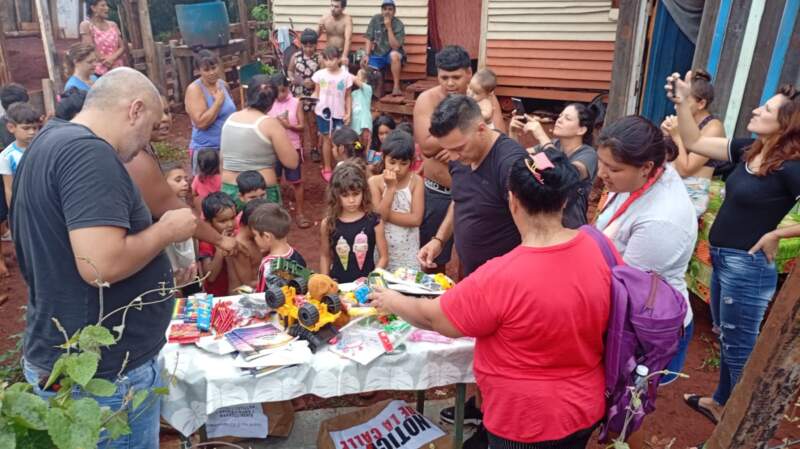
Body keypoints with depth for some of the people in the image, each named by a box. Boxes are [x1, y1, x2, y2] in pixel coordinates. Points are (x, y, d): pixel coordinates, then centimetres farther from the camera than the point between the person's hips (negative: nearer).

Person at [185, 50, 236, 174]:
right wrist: (218, 102, -18)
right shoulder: (194, 89, -13)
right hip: (206, 150, -6)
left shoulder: (222, 84, 7)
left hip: (229, 147, 6)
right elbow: (201, 123, -22)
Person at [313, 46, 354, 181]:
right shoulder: (320, 75, -4)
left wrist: (348, 113, -4)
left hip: (339, 113, -1)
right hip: (324, 111, 1)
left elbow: (348, 96, 1)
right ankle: (327, 169, 19)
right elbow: (317, 93, 4)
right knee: (327, 139, 9)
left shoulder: (346, 76, -6)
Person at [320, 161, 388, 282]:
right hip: (337, 283, 1)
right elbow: (325, 256, 10)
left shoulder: (374, 222, -3)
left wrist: (371, 279, -9)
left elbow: (383, 257, 1)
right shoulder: (328, 223, 0)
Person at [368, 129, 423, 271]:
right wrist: (391, 188, -20)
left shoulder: (416, 181, -7)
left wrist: (386, 214, -16)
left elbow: (416, 219, -14)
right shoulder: (375, 181, -7)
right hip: (382, 246, 0)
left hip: (408, 248, 0)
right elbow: (379, 216, -16)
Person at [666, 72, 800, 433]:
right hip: (722, 260, 8)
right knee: (728, 340, 23)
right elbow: (693, 143, 7)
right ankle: (720, 403, 42)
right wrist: (682, 102, -3)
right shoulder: (749, 148, 2)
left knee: (739, 349, 6)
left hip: (747, 267, -8)